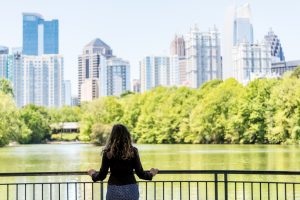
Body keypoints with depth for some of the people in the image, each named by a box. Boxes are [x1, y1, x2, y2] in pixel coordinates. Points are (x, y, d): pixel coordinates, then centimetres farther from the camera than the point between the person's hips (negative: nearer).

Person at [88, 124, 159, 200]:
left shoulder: (108, 152, -5)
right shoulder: (133, 151, -3)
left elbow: (102, 176, -2)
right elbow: (140, 174, -1)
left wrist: (93, 174, 20)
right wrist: (151, 174, 20)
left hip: (114, 190, -1)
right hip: (131, 190, 1)